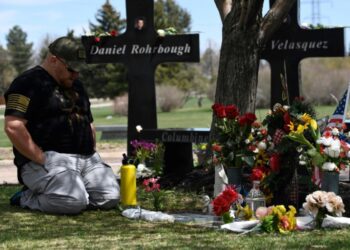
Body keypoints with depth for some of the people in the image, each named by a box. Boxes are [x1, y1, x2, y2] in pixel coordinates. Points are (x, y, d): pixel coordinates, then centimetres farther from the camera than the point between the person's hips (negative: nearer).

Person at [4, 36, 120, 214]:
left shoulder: (75, 85, 22)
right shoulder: (28, 83, -7)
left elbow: (88, 123, 31)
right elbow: (13, 127, -18)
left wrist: (92, 152, 14)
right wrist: (42, 160, -18)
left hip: (86, 158, 9)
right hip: (49, 159, -9)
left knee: (110, 198, -13)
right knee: (74, 202, -31)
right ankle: (27, 198, -3)